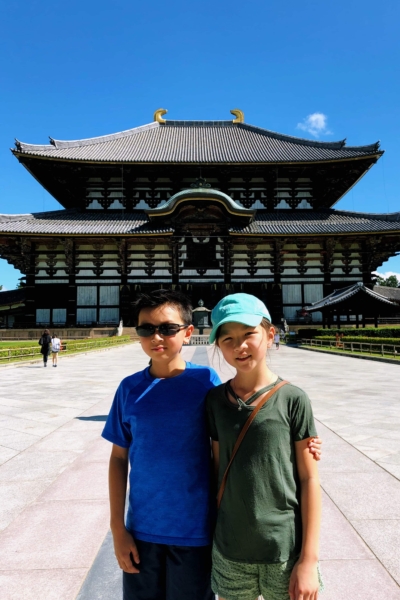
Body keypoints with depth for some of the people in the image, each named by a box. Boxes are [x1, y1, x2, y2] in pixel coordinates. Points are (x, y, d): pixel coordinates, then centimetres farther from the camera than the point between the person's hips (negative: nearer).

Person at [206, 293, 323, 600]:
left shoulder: (293, 399, -12)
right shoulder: (215, 400, -4)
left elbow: (309, 479, -8)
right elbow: (217, 470, 3)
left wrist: (309, 558, -7)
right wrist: (213, 532, 6)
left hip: (286, 551, -2)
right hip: (229, 551, 2)